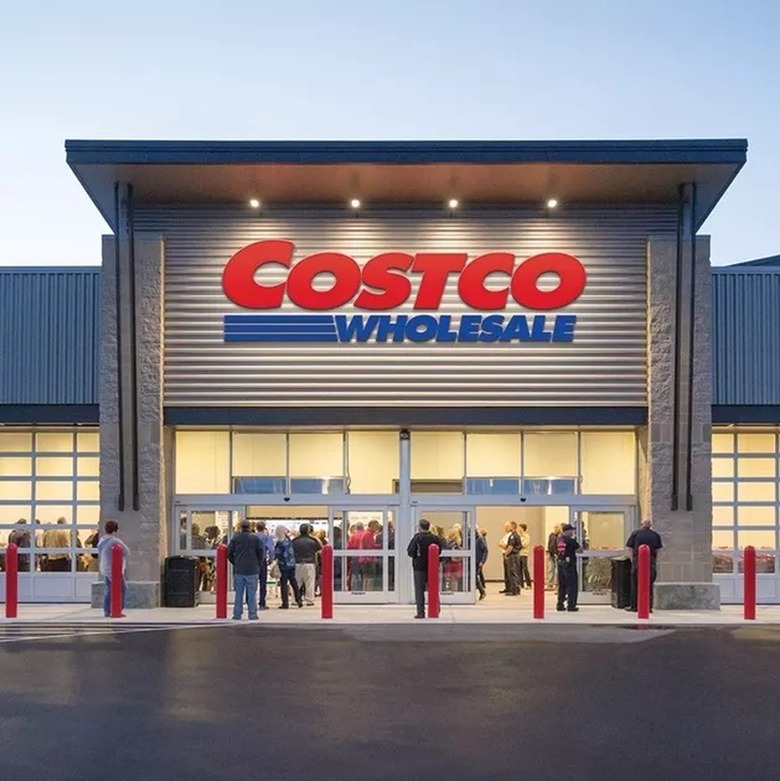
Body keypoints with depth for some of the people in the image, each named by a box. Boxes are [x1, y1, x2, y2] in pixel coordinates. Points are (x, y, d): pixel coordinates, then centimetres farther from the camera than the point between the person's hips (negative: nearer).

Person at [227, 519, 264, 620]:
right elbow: (261, 554, -3)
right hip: (252, 570, -2)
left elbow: (229, 553, 2)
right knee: (252, 593, 3)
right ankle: (252, 615, 2)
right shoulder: (255, 538, -5)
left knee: (238, 593, 8)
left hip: (238, 570, 2)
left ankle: (237, 614, 9)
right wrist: (257, 564, 12)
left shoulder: (235, 538, -1)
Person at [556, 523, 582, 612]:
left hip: (560, 563, 7)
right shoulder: (570, 540, -13)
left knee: (562, 585, 14)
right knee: (572, 586, 1)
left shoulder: (559, 539, 6)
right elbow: (579, 548, -5)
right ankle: (571, 605, 1)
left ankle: (560, 605, 17)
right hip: (569, 563, -7)